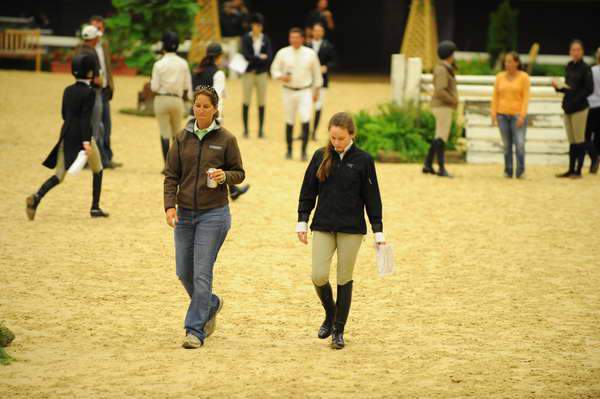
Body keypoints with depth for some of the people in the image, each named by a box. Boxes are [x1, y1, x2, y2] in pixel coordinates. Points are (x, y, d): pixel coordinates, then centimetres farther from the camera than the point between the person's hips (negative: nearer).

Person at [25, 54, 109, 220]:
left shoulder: (68, 91, 9)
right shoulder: (89, 92, -11)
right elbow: (86, 117, -19)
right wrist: (86, 141, -24)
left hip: (66, 134, 5)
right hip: (82, 136, -5)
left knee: (59, 175, 2)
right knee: (97, 170, 18)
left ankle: (36, 197, -24)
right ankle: (95, 208, 20)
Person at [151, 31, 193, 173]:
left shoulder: (159, 64, -9)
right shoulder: (183, 64, 0)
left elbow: (155, 87, -10)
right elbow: (187, 86, 3)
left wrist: (151, 82, 10)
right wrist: (186, 96, 18)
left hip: (162, 99, -3)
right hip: (177, 100, 3)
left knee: (165, 133, 1)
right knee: (177, 132, 17)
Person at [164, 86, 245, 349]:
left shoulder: (226, 139, -2)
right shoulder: (183, 138, 5)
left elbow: (239, 174, 4)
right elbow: (171, 175, 5)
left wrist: (224, 176, -18)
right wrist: (170, 205, -8)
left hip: (213, 214, -4)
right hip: (184, 213, 4)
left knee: (202, 272, -9)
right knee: (184, 272, 8)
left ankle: (195, 331, -5)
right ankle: (211, 304, 36)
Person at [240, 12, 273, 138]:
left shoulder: (265, 39, 3)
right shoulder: (246, 38, -2)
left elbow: (269, 56, -6)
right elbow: (246, 55, -13)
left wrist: (254, 59, -15)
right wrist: (260, 58, -10)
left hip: (261, 73, 2)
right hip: (248, 72, -2)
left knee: (262, 102, 4)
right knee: (246, 101, 1)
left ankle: (261, 129, 9)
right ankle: (245, 128, 7)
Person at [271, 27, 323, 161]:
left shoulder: (310, 54, -1)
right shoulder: (283, 53, -1)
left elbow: (317, 72, 9)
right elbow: (274, 69, 7)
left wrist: (316, 90, 10)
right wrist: (281, 77, -14)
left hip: (305, 91, -1)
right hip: (289, 91, 1)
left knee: (306, 120, -15)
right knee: (289, 121, 9)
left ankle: (304, 150, -9)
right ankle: (289, 150, 23)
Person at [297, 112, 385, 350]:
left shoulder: (363, 160, -3)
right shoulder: (321, 157, 2)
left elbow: (372, 198, 0)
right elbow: (308, 192, 8)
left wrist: (378, 231, -1)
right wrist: (302, 221, 3)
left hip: (351, 228, -2)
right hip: (323, 227, 2)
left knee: (344, 279, 2)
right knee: (318, 276, -8)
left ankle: (339, 330, 13)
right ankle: (330, 314, 19)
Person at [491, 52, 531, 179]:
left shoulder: (524, 77, -4)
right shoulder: (500, 77, 6)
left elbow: (526, 97, -8)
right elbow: (495, 96, 7)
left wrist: (522, 116, -15)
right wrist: (494, 114, -1)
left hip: (518, 115, -3)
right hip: (503, 115, 3)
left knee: (520, 144, -13)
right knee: (507, 145, 4)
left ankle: (520, 171, -3)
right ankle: (508, 171, 10)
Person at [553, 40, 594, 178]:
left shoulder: (585, 68, -9)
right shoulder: (569, 67, 10)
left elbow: (589, 89, -12)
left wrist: (576, 100, -19)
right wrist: (559, 87, -1)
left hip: (579, 108, -7)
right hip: (568, 108, 7)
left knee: (579, 140, -1)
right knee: (572, 141, 11)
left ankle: (578, 171, 4)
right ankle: (571, 170, 17)